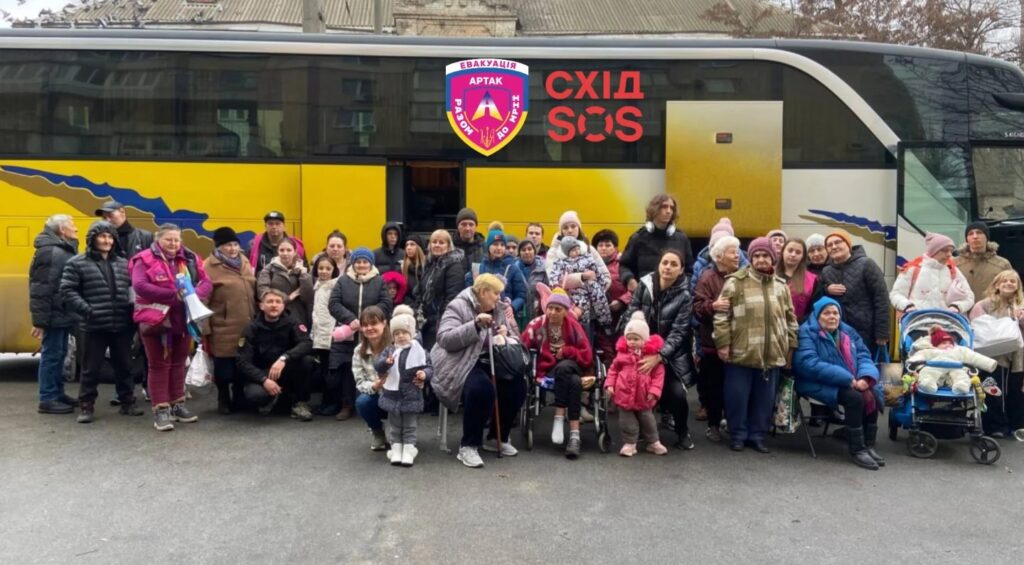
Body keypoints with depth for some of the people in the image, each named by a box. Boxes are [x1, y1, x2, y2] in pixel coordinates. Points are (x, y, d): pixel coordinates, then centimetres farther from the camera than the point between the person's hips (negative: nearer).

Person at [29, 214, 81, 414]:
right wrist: (40, 320, -22)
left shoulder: (65, 251, 14)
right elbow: (40, 290, -21)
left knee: (60, 354, 16)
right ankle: (47, 399, 4)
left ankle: (57, 393, 26)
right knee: (52, 355, -3)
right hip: (54, 315, -10)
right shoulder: (51, 253, -18)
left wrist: (73, 313, 16)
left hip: (63, 314, 10)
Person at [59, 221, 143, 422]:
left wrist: (131, 311, 2)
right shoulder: (77, 263, 0)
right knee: (91, 368, 4)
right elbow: (67, 291, -5)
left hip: (122, 325, 4)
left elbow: (133, 288, 16)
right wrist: (87, 311, -14)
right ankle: (86, 406, 17)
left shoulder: (123, 263, 12)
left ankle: (127, 402, 24)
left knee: (124, 366, 12)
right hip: (95, 327, -4)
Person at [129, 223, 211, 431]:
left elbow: (206, 283, 2)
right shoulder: (145, 260, -8)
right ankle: (161, 410, 6)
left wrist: (194, 295, -21)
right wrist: (174, 295, -25)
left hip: (183, 320, 5)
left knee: (179, 362, 14)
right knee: (159, 364, 2)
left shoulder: (190, 259, 6)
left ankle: (177, 404, 25)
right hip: (156, 320, -5)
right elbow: (140, 286, -22)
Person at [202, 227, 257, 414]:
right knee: (224, 367, 4)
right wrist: (205, 329, -13)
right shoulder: (209, 266, -7)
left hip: (247, 327, 5)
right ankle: (223, 400, 23)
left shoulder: (244, 262, 12)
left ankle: (239, 398, 28)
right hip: (223, 330, -5)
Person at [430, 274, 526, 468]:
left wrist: (505, 335, -7)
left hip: (488, 363, 7)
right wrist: (475, 325, -29)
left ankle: (499, 437, 7)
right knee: (482, 388, -35)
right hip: (461, 365, -7)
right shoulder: (458, 306, -10)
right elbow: (445, 339, -22)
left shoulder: (498, 309, 12)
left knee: (517, 385, -15)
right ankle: (468, 446, -19)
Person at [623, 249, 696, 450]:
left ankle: (683, 433, 13)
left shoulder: (684, 296, -10)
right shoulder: (644, 285, -6)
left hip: (670, 355, -1)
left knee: (677, 393, -15)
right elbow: (631, 315, 0)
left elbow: (678, 332, -16)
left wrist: (658, 356, -26)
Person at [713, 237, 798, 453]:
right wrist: (723, 343, -10)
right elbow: (722, 315, -5)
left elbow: (790, 318, 17)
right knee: (738, 396, 4)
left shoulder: (781, 286, 10)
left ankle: (757, 435, 25)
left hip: (772, 354, 4)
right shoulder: (736, 282, -4)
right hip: (741, 353, -4)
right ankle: (738, 435, 19)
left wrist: (791, 346, 13)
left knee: (765, 398, 11)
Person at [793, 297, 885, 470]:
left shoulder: (848, 332, 15)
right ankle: (856, 450, -18)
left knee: (873, 395, -20)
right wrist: (847, 379, -24)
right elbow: (809, 364, -21)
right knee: (855, 398, -29)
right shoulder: (807, 332, -8)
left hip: (850, 383, 7)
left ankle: (868, 445, -9)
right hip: (819, 384, -6)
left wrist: (865, 377, -17)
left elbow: (864, 356, 7)